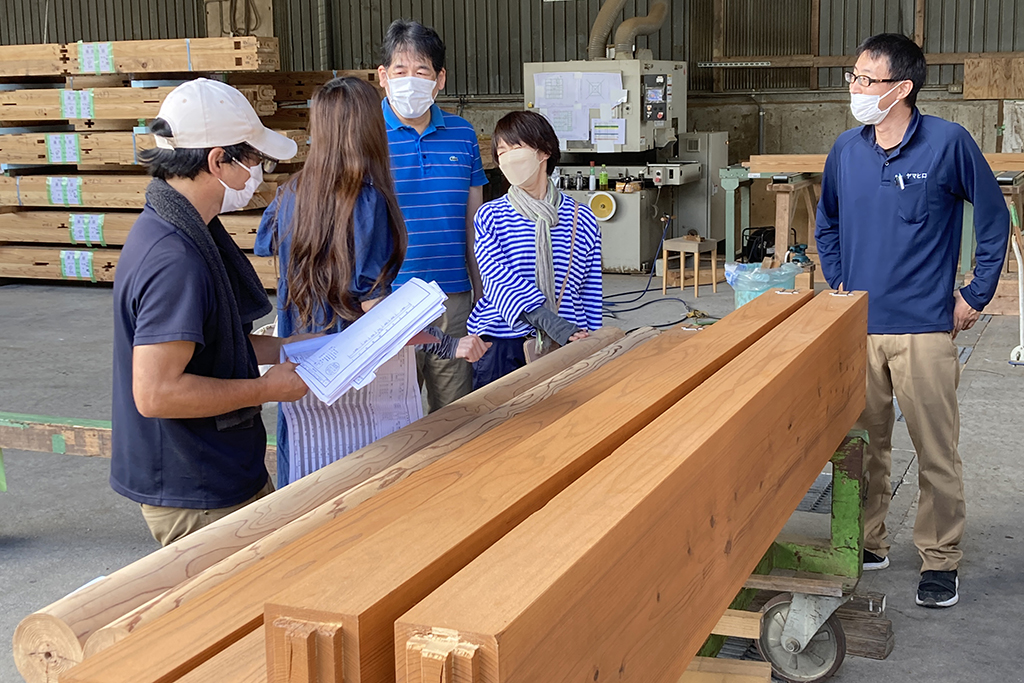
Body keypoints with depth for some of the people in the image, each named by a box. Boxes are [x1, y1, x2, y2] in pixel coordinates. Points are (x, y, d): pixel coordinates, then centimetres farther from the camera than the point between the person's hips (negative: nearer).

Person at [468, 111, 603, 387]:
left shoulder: (583, 219, 7)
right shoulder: (488, 217, 2)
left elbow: (590, 292, 12)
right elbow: (501, 282, -11)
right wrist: (555, 325, -23)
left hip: (568, 343, 1)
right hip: (501, 343, -1)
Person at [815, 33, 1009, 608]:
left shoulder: (949, 143, -8)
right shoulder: (847, 149, 5)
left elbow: (994, 220, 1)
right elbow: (828, 223, 21)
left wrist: (976, 296, 0)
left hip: (925, 328, -4)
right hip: (856, 325, 4)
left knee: (937, 451, 3)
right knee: (863, 443, 13)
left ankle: (941, 561, 16)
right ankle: (867, 544, 28)